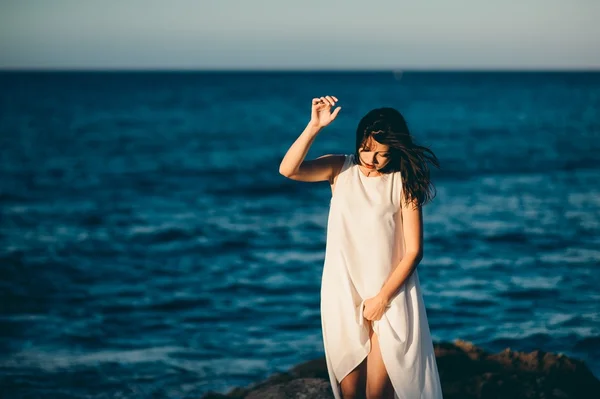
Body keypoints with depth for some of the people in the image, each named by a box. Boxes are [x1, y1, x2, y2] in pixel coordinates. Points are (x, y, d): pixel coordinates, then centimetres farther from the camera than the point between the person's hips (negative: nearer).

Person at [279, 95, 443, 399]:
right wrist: (314, 126, -23)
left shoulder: (403, 183, -6)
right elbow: (288, 170, -14)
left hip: (389, 296, -3)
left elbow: (413, 251, -8)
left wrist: (382, 297, -10)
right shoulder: (341, 169, 1)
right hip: (343, 294, 3)